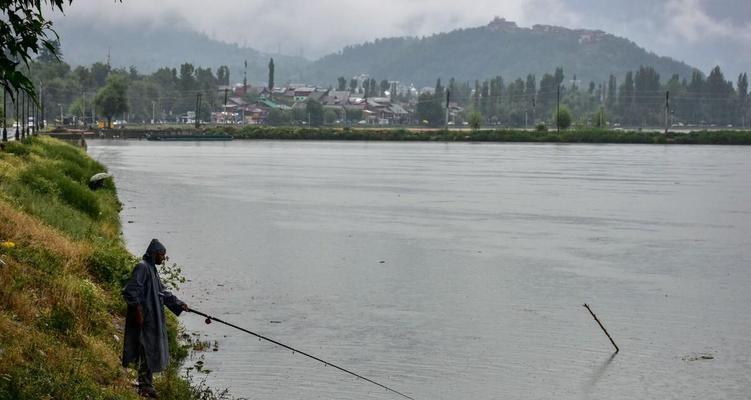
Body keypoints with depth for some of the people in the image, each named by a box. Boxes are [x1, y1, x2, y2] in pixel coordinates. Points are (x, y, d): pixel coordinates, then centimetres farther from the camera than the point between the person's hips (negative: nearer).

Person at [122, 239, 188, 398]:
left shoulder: (152, 269, 17)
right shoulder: (142, 267, -13)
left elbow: (162, 292, 24)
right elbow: (130, 291, -21)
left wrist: (179, 304, 19)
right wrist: (138, 310, -21)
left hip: (153, 320, 10)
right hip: (144, 319, -10)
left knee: (152, 352, 14)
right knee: (147, 351, -6)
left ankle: (147, 386, 22)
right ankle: (145, 387, 0)